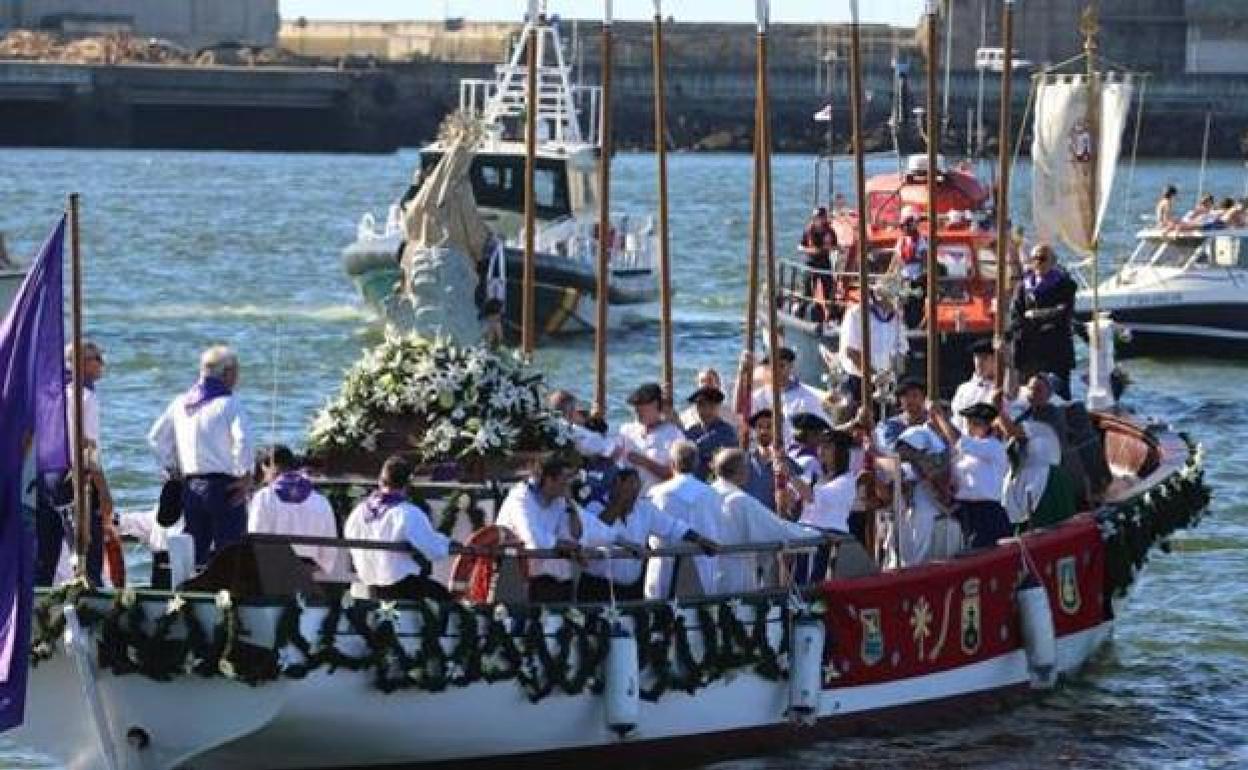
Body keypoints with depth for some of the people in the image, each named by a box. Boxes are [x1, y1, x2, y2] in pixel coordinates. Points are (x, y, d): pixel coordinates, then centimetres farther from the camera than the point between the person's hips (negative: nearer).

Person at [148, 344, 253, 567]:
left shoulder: (181, 403, 11)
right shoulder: (228, 403, -8)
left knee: (195, 551, 11)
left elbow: (156, 436, 17)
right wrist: (246, 476, -12)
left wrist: (172, 469, 20)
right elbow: (242, 440, -21)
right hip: (223, 485, -6)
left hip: (191, 487, 6)